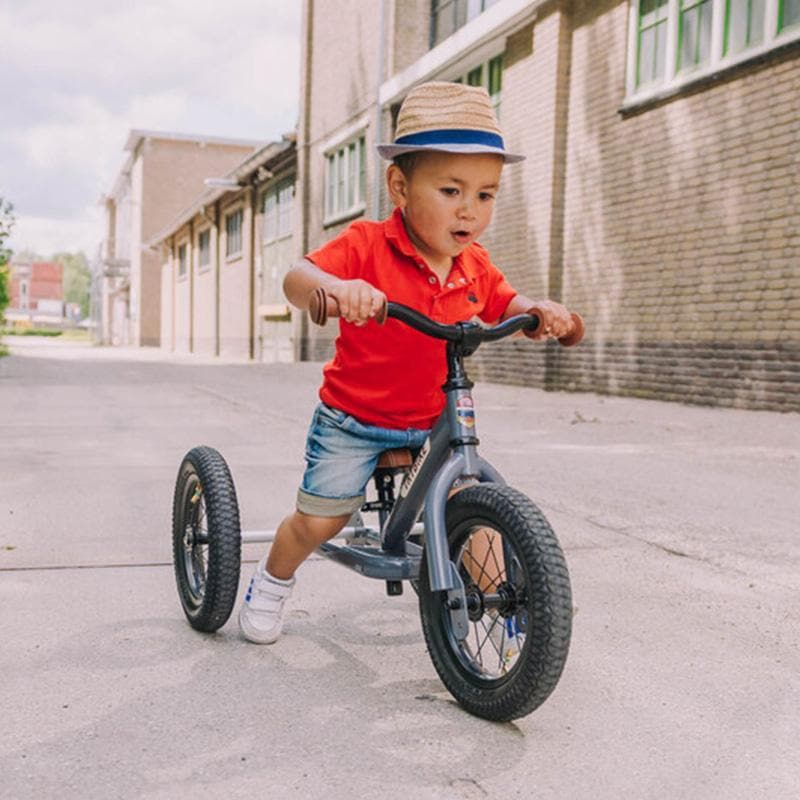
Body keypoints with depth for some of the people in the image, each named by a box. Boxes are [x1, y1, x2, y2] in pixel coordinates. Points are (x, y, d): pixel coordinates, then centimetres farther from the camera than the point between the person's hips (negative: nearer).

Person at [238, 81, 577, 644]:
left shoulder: (474, 266, -3)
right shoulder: (367, 245, -20)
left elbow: (505, 305, 11)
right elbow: (297, 280, -31)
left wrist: (541, 311, -12)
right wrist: (335, 287, -54)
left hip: (432, 423, 4)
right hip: (352, 420, -3)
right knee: (319, 520, 2)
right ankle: (272, 581, 33)